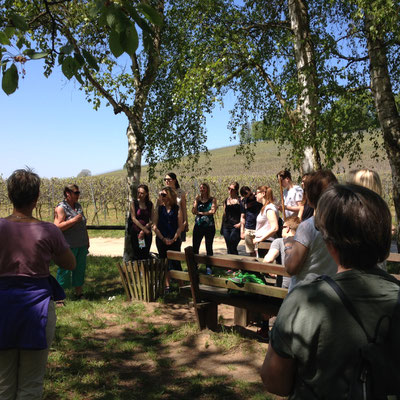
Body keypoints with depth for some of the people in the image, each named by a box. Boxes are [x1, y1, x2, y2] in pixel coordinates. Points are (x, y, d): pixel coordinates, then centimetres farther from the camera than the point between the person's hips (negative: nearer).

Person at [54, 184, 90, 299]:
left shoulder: (78, 206, 13)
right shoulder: (61, 208, -10)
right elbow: (57, 226, -20)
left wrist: (87, 240, 20)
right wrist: (73, 220, -22)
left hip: (81, 246, 7)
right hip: (68, 246, -7)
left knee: (80, 269, 12)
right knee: (65, 271, -2)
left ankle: (79, 293, 24)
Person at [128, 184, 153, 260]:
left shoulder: (150, 204, 6)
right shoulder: (134, 203, 0)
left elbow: (152, 220, 3)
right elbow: (133, 218, -7)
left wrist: (143, 231, -10)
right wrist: (144, 228, -15)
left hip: (146, 233, 2)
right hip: (135, 232, -2)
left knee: (146, 255, 2)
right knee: (137, 255, -3)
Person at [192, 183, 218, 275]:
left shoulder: (212, 200, 3)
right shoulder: (197, 199, 9)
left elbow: (213, 211, -12)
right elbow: (194, 211, -2)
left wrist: (200, 213, -9)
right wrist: (196, 200, -11)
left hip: (209, 226, -2)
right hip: (198, 226, 2)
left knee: (209, 248, 4)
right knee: (195, 247, 1)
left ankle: (208, 268, 12)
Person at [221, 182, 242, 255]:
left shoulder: (240, 200, -3)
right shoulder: (226, 200, 14)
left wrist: (240, 223, -16)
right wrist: (222, 227, 18)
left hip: (235, 227, -6)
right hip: (226, 227, 6)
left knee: (232, 248, -11)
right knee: (228, 248, 8)